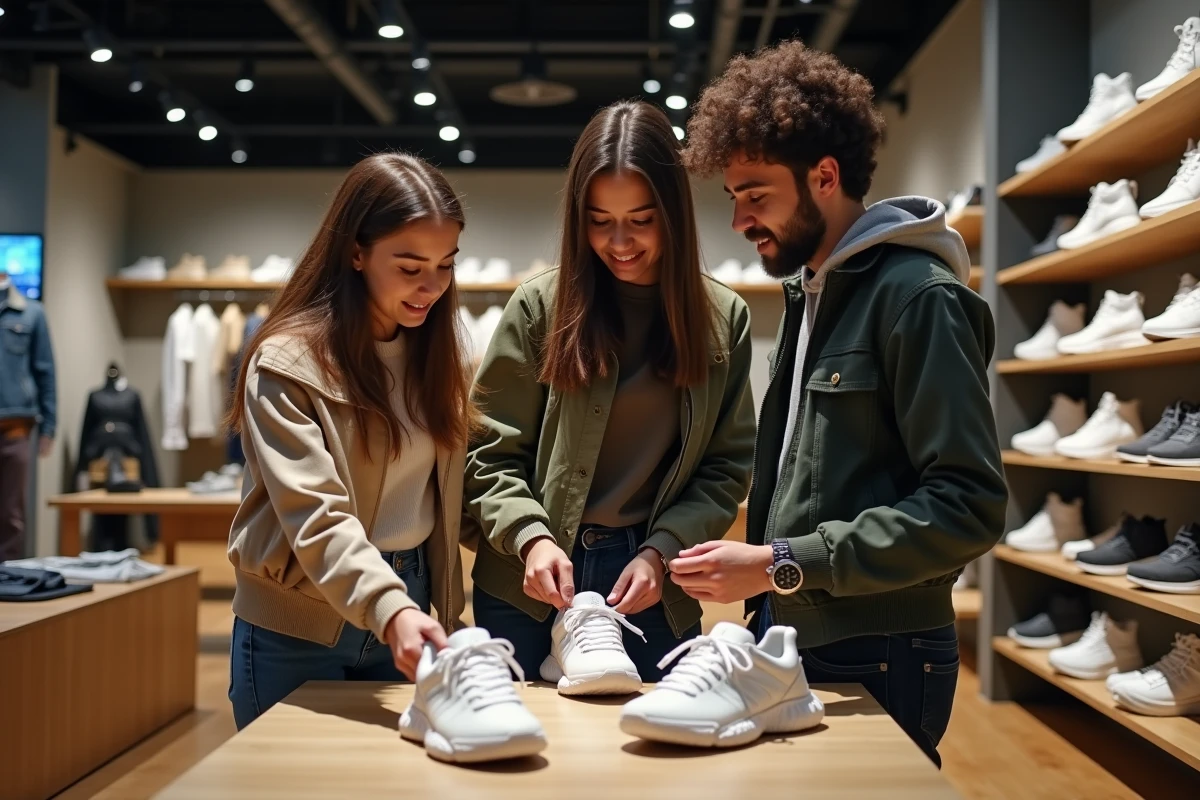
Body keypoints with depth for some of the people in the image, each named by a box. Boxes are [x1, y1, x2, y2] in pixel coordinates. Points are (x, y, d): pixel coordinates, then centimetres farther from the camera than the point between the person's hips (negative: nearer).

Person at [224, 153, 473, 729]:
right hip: (298, 628, -5)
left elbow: (445, 492, 7)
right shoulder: (287, 362, -16)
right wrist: (390, 610, -40)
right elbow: (315, 517, -25)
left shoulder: (439, 351, 3)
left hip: (406, 609, 5)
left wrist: (442, 610, 0)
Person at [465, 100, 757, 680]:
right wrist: (531, 537, -18)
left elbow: (727, 466, 2)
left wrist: (662, 550, -11)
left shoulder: (723, 319, 2)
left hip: (655, 594, 1)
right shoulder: (539, 306, -3)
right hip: (529, 587, -1)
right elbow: (491, 454, -2)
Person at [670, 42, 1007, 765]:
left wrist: (781, 564, -22)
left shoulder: (918, 296, -15)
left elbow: (969, 506, -21)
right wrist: (764, 604, 10)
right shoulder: (809, 291, 12)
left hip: (876, 662, -8)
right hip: (790, 637, 8)